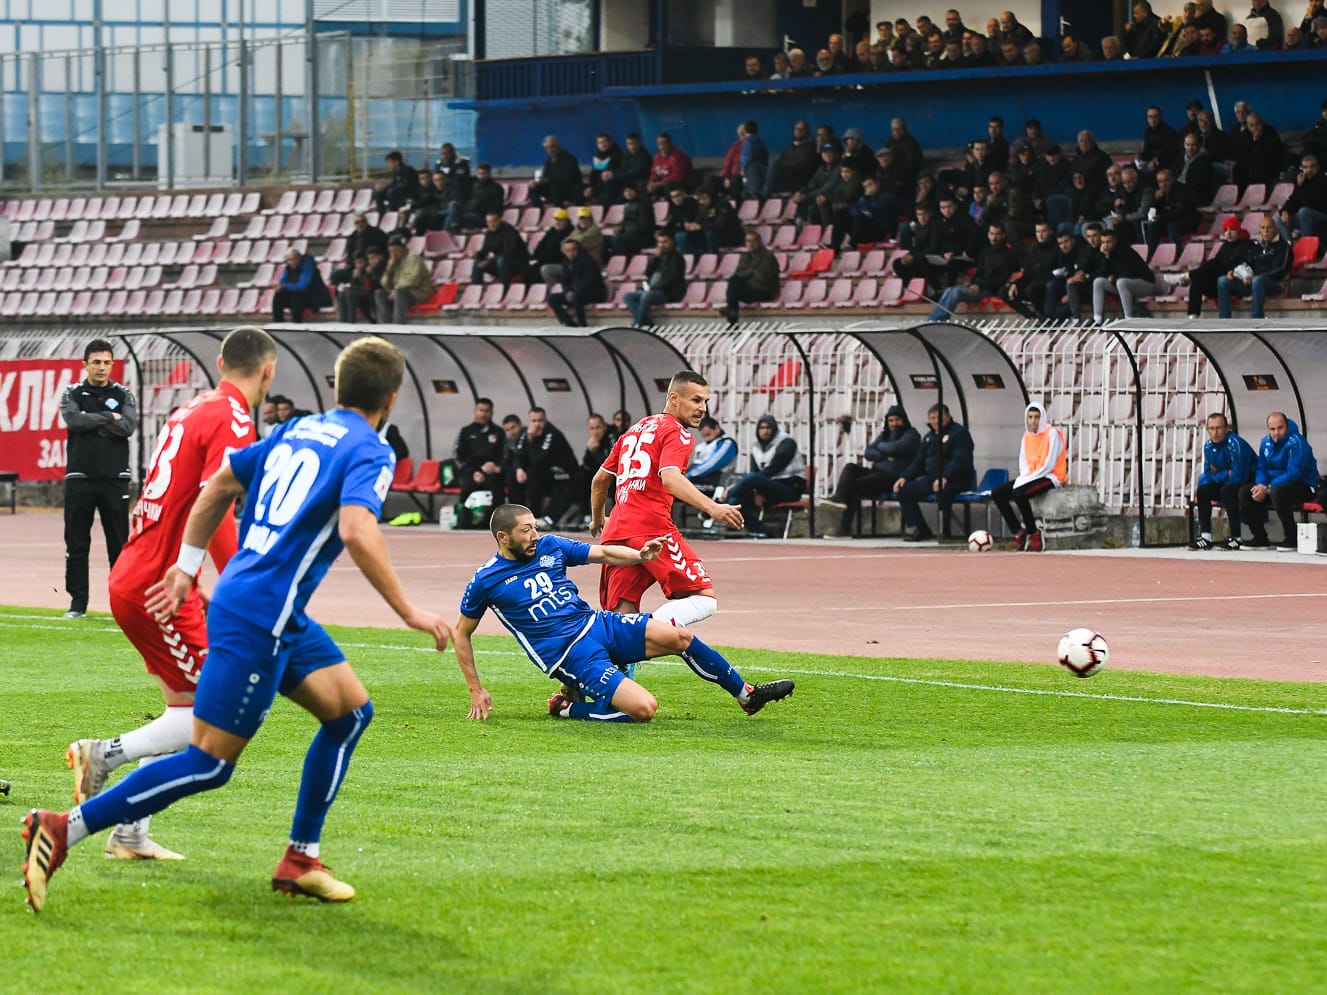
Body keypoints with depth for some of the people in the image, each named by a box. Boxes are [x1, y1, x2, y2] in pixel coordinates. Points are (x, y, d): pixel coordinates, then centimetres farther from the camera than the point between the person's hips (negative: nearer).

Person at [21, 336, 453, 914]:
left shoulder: (297, 431, 15)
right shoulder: (369, 452, -10)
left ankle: (300, 860, 17)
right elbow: (356, 531, -27)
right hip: (257, 620, -9)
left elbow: (220, 485, 21)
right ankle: (63, 831, -11)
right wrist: (409, 613, -21)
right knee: (210, 763, -8)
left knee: (350, 710, 15)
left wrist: (186, 566, 28)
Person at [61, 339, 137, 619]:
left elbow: (128, 427, -10)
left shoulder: (123, 395, 7)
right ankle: (78, 603, 8)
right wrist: (108, 418, -9)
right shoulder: (72, 394, 6)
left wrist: (91, 421, -10)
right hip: (80, 478, 0)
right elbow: (74, 420, -14)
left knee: (119, 544, 2)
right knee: (76, 545, 2)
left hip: (114, 479, 0)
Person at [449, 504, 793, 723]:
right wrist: (477, 692, 2)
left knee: (679, 637, -8)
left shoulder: (550, 547, 6)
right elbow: (462, 634, 5)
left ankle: (747, 694, 9)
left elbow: (603, 553, 13)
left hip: (597, 624, 6)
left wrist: (639, 556, -7)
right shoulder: (485, 581, -6)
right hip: (569, 654, -6)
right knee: (644, 708, -24)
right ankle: (567, 707, -1)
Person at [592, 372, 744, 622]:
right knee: (705, 598, -10)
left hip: (615, 533, 8)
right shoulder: (678, 433, 0)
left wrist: (597, 520, 48)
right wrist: (712, 508, -31)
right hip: (653, 530, -8)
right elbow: (670, 478, -19)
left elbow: (600, 480, 32)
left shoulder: (634, 430, 25)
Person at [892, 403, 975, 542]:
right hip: (931, 477, 8)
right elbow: (918, 462, 24)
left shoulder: (959, 433, -5)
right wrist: (904, 477, 6)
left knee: (942, 490, -40)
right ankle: (919, 530, -3)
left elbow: (960, 460, -18)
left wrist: (945, 477, -32)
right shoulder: (929, 437, 21)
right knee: (904, 490, -5)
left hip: (955, 479, -8)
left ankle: (945, 532, -27)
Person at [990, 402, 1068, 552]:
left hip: (1050, 477, -8)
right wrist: (1023, 477, -7)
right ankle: (1019, 532, -7)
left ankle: (1034, 535, -21)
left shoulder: (1052, 434, -10)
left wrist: (1028, 478, -17)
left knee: (1019, 493, -33)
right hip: (1029, 477, 8)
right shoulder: (1027, 436, 14)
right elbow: (1023, 462, 14)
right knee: (997, 494, -6)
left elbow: (1049, 465, -15)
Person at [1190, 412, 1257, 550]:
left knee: (1227, 491, -32)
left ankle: (1236, 539, -30)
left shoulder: (1236, 444, -24)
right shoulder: (1208, 446, 0)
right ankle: (1205, 537, -9)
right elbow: (1209, 475, 3)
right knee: (1202, 491, -7)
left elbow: (1237, 477, -26)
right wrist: (1226, 474, -14)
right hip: (1227, 483, 8)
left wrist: (1220, 475, -10)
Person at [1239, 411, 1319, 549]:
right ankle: (1260, 538, 2)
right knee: (1244, 492, -5)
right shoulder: (1266, 442, 6)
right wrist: (1260, 485, -13)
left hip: (1304, 486, -8)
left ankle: (1291, 538, -25)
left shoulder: (1296, 442, -19)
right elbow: (1261, 468, 12)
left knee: (1277, 491, -38)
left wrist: (1266, 489, -27)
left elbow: (1294, 473, -25)